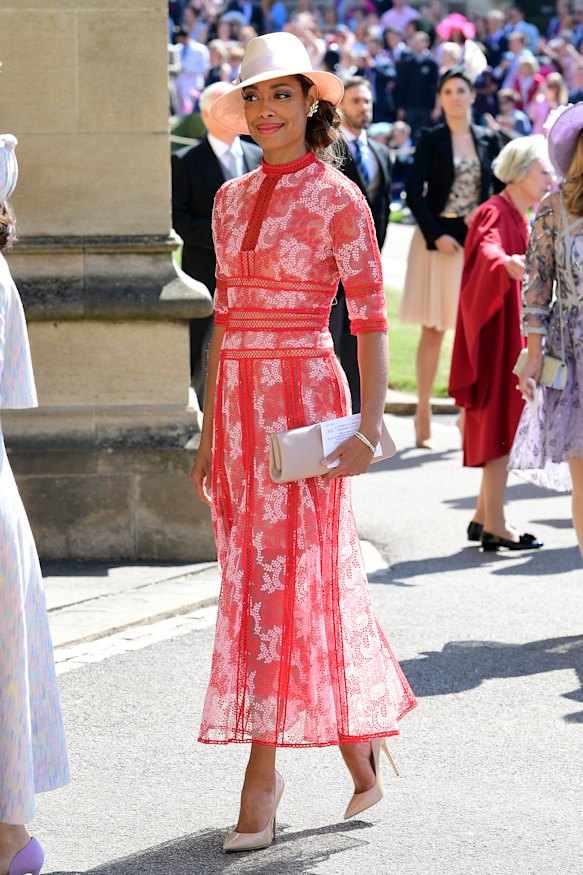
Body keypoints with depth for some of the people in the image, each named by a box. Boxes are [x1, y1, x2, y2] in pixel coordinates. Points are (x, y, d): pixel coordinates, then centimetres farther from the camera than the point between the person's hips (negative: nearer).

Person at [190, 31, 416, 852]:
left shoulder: (337, 198, -6)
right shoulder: (232, 199, 12)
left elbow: (371, 319, -9)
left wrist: (369, 423, -18)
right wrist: (210, 431, 15)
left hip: (305, 395, -6)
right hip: (241, 399, 6)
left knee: (281, 580, -8)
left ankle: (260, 782, -5)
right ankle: (362, 746, 22)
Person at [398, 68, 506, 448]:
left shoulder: (489, 140, 8)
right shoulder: (431, 139, 0)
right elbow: (415, 193, -5)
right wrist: (436, 235, -13)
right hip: (438, 241, -2)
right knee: (434, 329, -1)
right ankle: (424, 415, 3)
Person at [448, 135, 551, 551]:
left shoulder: (519, 218, 15)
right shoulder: (495, 213, -14)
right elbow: (487, 250, -36)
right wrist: (507, 263, -57)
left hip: (513, 333, 10)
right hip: (499, 330, -10)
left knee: (501, 423, 13)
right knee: (503, 423, -9)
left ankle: (484, 517, 19)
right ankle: (494, 525, -8)